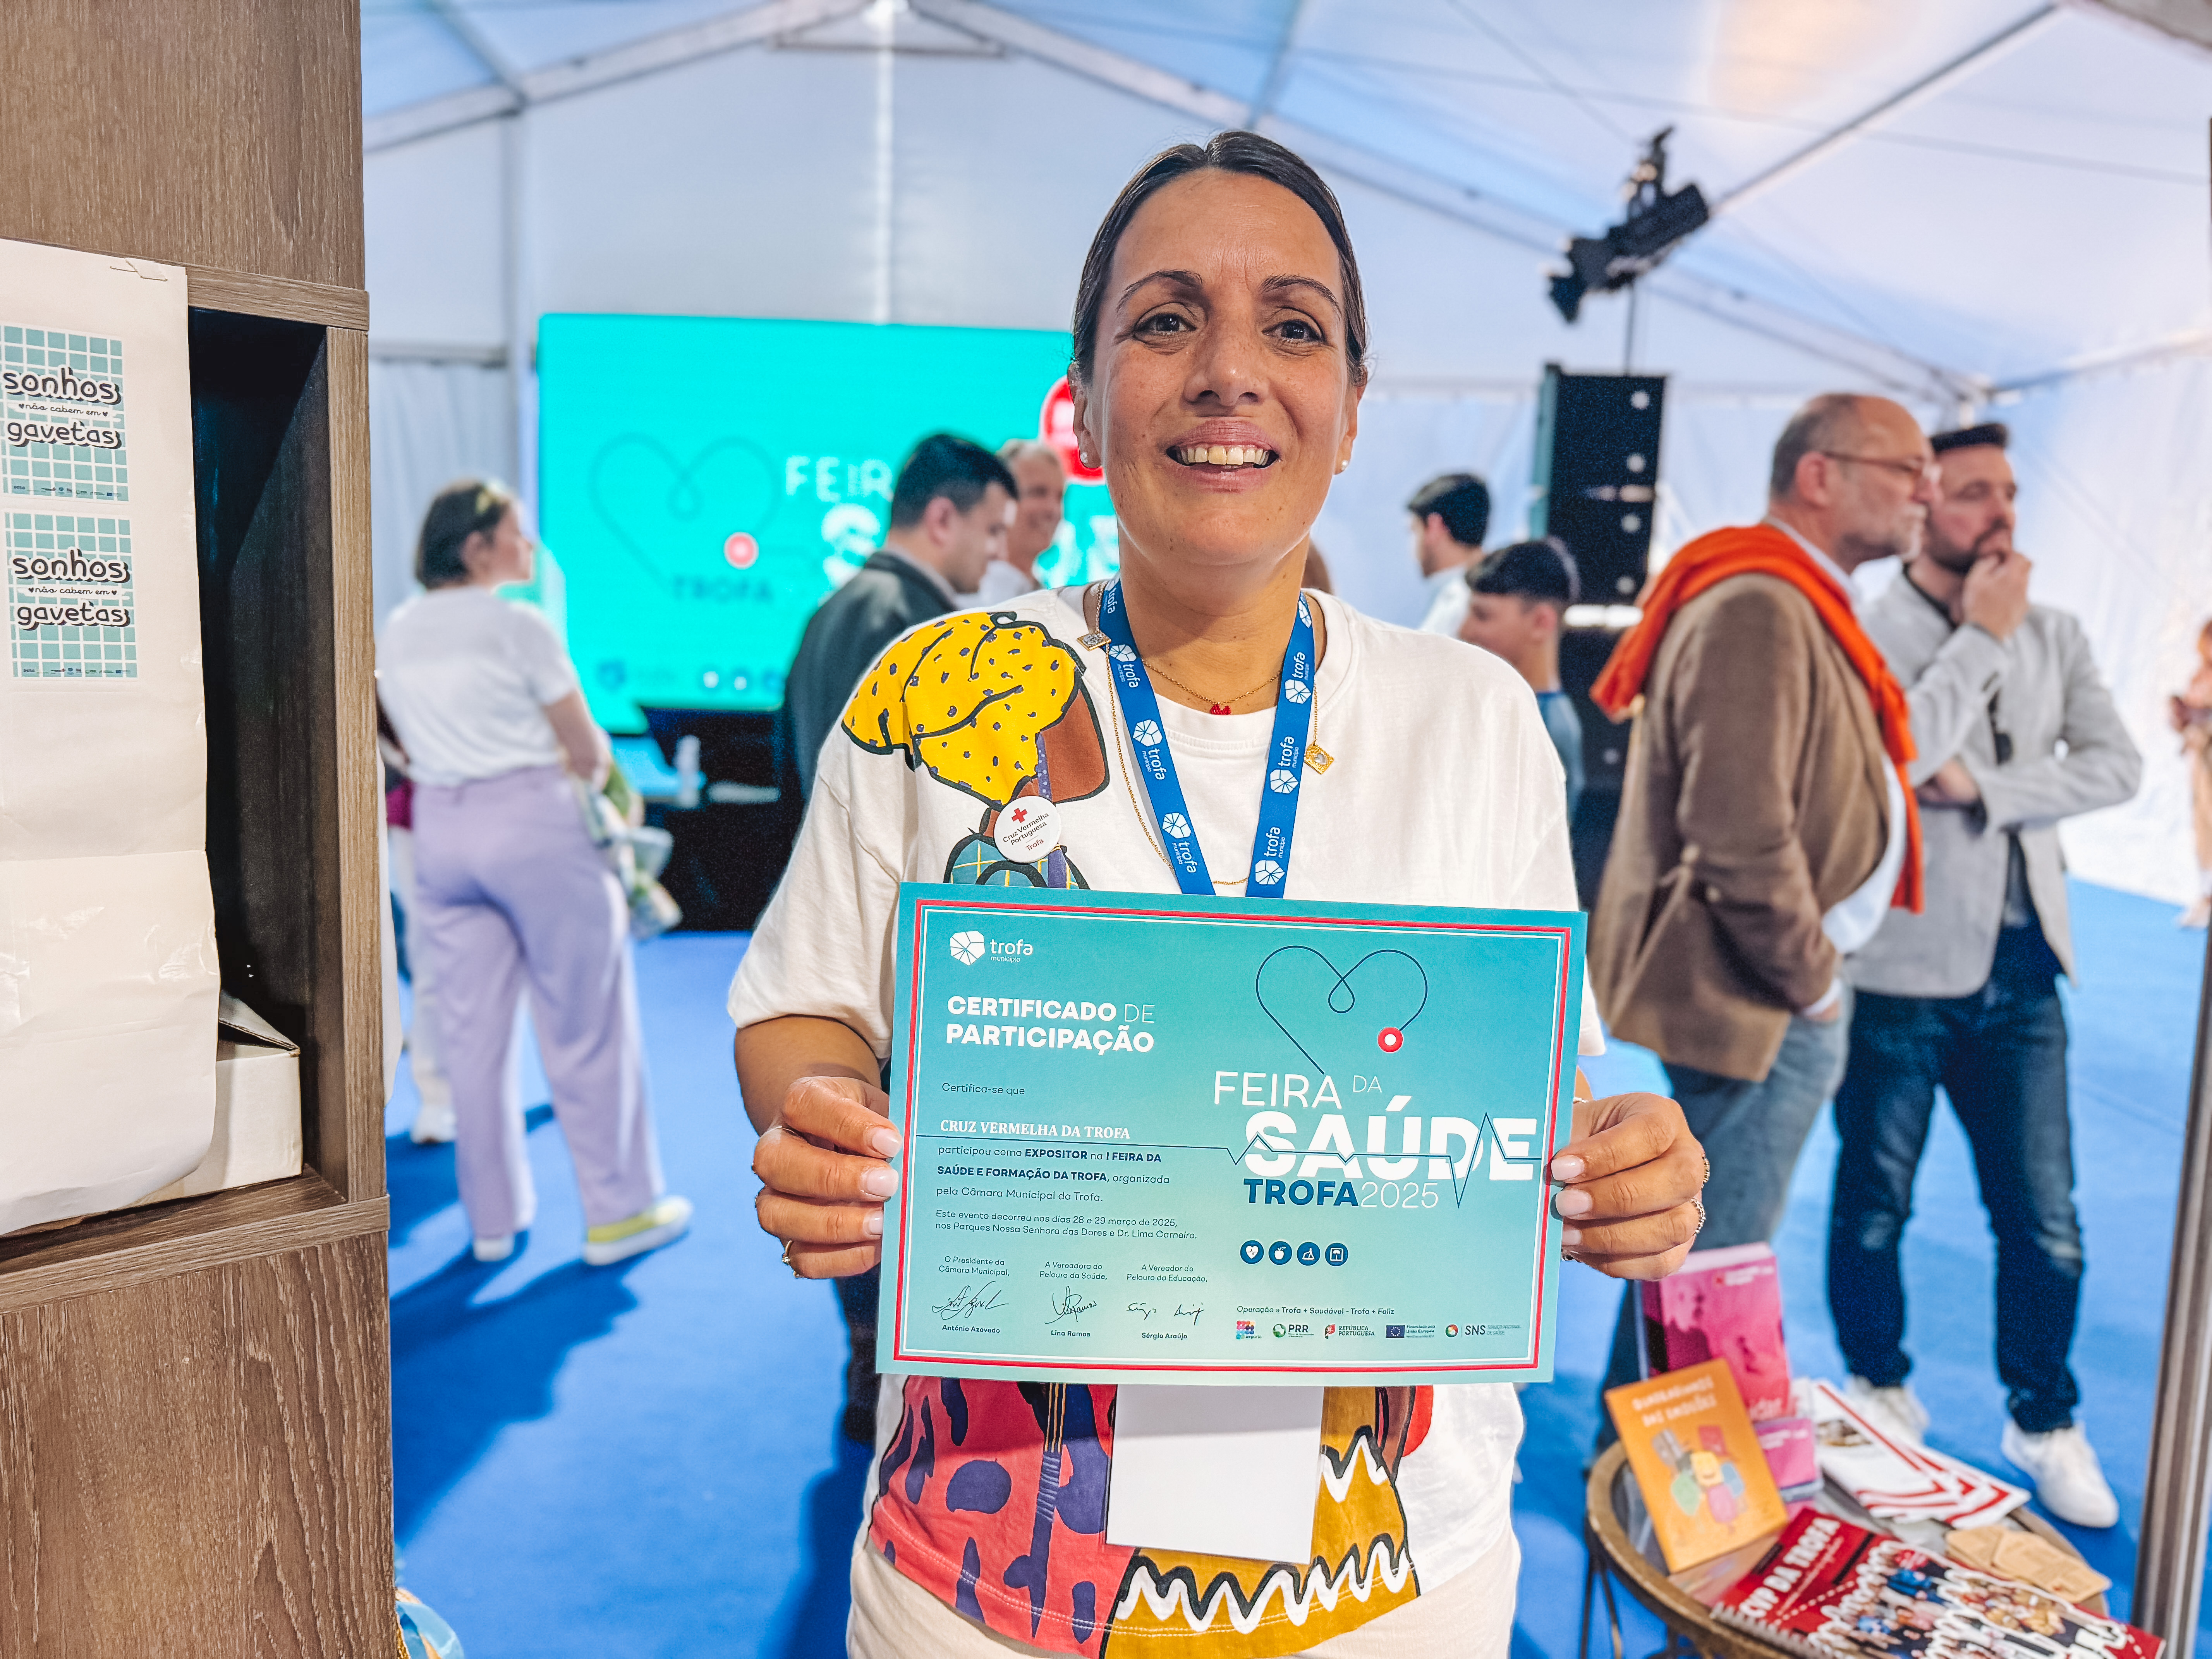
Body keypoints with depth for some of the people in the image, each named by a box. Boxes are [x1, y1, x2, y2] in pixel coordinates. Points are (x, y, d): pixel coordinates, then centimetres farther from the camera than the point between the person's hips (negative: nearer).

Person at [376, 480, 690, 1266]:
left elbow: (414, 745, 14)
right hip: (533, 825, -6)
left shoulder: (394, 632, 10)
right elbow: (590, 751, -5)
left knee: (471, 1031, 11)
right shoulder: (517, 626, -9)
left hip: (439, 826, 6)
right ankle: (618, 1209, 11)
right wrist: (577, 773, 14)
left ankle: (493, 1217, 20)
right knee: (584, 1025, 3)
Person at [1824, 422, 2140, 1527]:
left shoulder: (2053, 637, 10)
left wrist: (1985, 790, -15)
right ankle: (1881, 1395, 31)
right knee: (1876, 1207, 10)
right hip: (1896, 969, -4)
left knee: (2046, 1221, 7)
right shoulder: (1863, 635, -6)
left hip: (2019, 971, 4)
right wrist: (1982, 636, -14)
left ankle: (2045, 1421, 28)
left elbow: (2117, 765, -2)